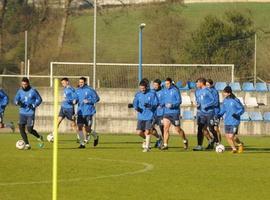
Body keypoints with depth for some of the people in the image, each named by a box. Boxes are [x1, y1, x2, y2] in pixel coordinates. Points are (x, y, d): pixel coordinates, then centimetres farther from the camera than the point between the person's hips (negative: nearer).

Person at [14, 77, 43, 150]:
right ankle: (27, 144, 7)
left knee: (29, 129, -9)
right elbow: (15, 100, 6)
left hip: (30, 113, -4)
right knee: (21, 128, -5)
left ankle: (39, 137, 20)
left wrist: (34, 105, -14)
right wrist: (18, 102, -18)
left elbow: (39, 99, 1)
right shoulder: (20, 91, 5)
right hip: (22, 113, 4)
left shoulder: (33, 91, -5)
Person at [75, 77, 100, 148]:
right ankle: (82, 143, -1)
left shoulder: (89, 90, -8)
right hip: (80, 112, 5)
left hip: (88, 112, -5)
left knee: (87, 129, -3)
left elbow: (97, 98, -4)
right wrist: (74, 101, -2)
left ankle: (95, 136, 29)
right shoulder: (78, 90, 8)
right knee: (79, 127, -8)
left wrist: (89, 101, -17)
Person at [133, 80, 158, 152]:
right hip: (141, 116, 4)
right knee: (139, 132, -1)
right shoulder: (138, 94, 5)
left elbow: (155, 104, -5)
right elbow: (135, 102, 4)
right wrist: (136, 107, -18)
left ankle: (147, 147, 0)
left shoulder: (152, 94, -4)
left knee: (147, 131, -10)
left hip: (149, 116, -4)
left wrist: (149, 105, -23)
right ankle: (146, 139, 30)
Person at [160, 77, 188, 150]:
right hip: (166, 112, 5)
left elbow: (179, 101, -11)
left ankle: (185, 140, 28)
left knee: (177, 129, 4)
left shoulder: (175, 90, -9)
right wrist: (162, 104, -3)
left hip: (175, 112, -5)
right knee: (166, 127, -8)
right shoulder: (164, 90, 9)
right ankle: (165, 144, -8)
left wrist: (172, 105, -25)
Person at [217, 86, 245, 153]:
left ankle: (240, 144, 16)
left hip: (234, 122, -7)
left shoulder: (235, 100, -12)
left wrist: (237, 114, -21)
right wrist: (219, 115, 1)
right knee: (227, 136, 3)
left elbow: (242, 109, -6)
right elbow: (223, 110, 17)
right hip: (227, 122, 7)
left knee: (231, 136, -11)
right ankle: (234, 148, 19)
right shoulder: (225, 100, 7)